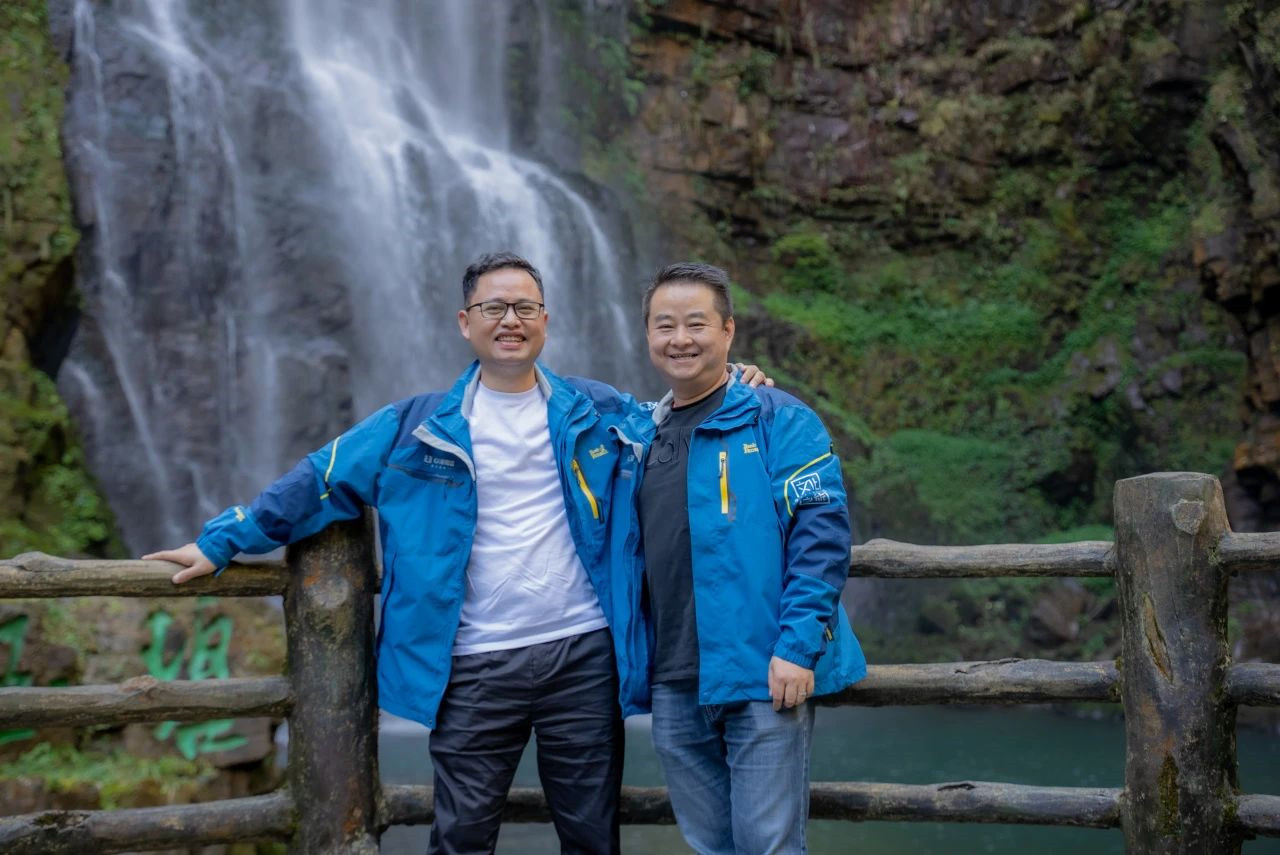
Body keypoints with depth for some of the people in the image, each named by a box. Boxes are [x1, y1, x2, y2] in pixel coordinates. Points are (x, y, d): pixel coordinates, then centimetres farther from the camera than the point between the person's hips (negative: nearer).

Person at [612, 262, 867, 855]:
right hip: (674, 688, 5)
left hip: (764, 678, -5)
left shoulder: (778, 420, -4)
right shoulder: (637, 437, 13)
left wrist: (797, 646, -18)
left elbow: (822, 534, -11)